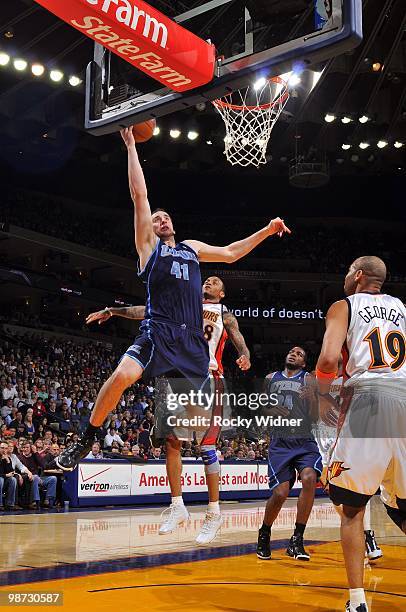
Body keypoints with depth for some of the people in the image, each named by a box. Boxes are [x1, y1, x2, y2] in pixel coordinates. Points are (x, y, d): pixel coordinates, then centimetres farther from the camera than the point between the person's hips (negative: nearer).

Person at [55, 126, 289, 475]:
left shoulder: (192, 248, 24)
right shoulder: (148, 245, 11)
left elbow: (231, 253, 33)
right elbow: (139, 194, 6)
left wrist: (267, 231, 30)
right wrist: (131, 146, 7)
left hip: (192, 338, 5)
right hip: (158, 332, -5)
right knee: (123, 375, -26)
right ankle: (86, 442, -8)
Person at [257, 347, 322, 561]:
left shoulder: (308, 380, 5)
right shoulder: (271, 378, 13)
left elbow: (314, 417, -1)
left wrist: (311, 398, -20)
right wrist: (270, 411, -2)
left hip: (304, 441, -1)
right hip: (280, 442, 1)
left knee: (309, 478, -27)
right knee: (280, 493, -11)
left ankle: (297, 540, -16)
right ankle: (264, 533, 19)